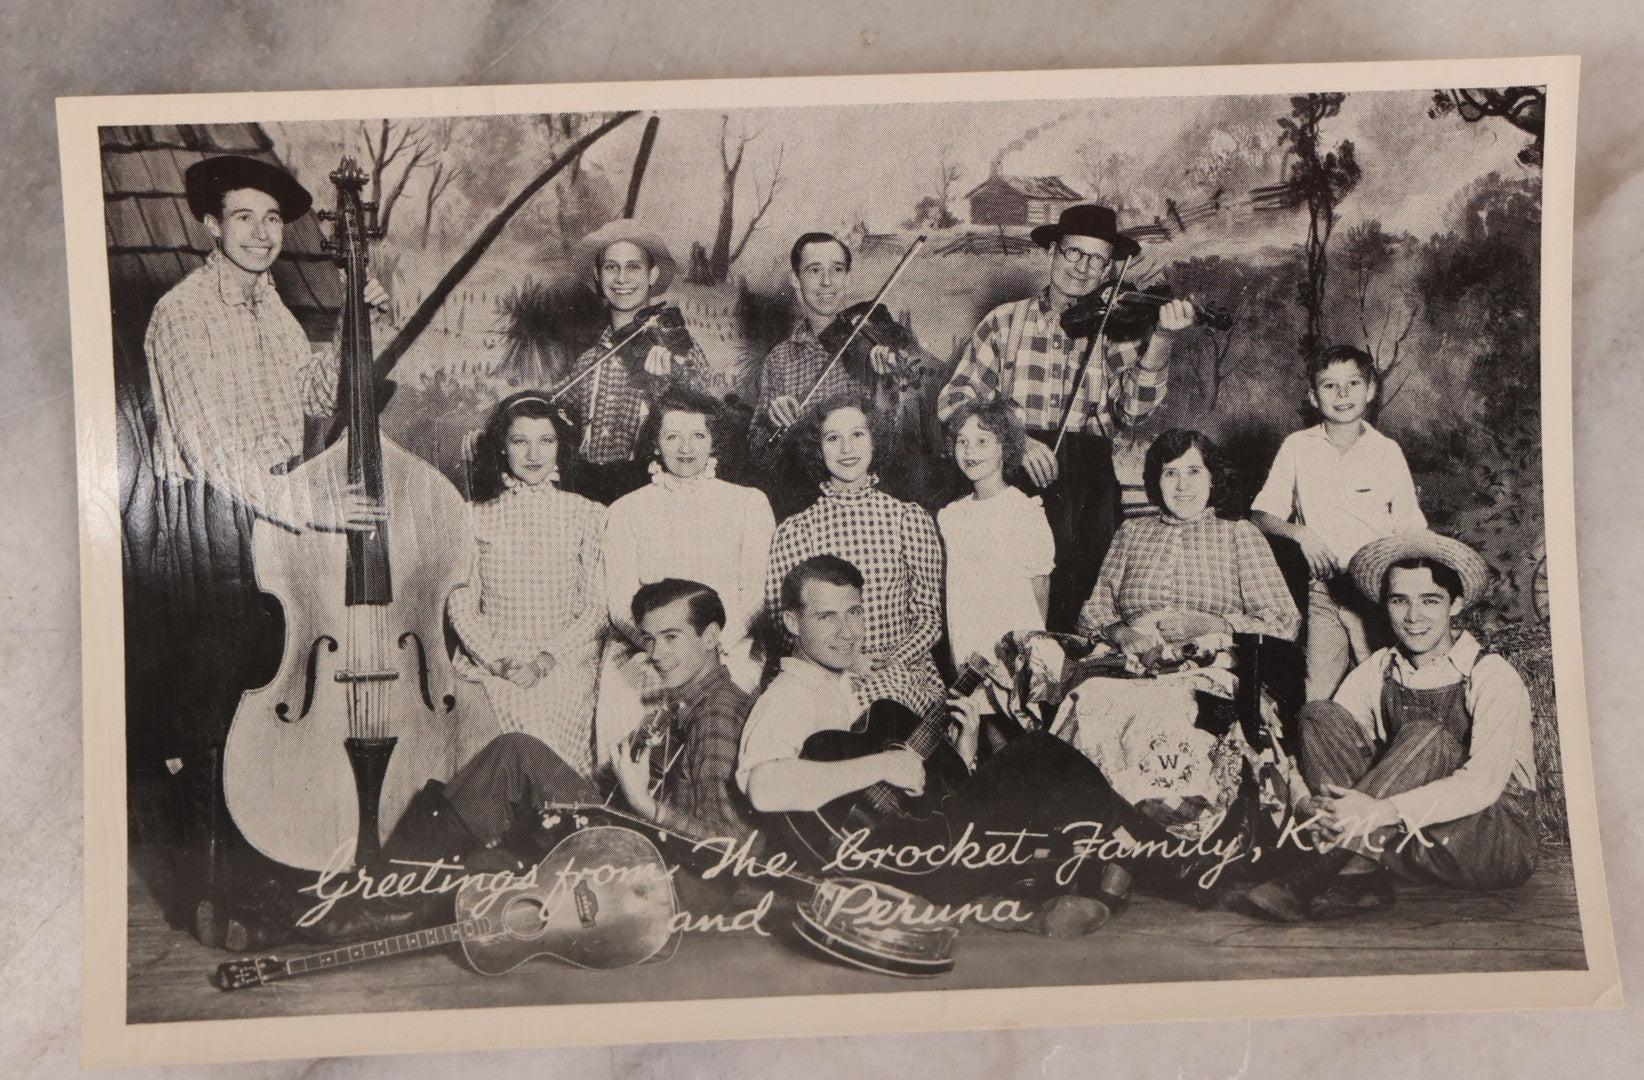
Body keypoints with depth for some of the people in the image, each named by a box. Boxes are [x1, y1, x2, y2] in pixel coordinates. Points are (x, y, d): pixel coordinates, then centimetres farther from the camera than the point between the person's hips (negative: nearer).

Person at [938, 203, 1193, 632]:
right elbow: (953, 402, 2)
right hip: (1015, 479, -1)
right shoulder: (1006, 321, 11)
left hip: (1090, 477, 1)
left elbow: (1131, 411, -5)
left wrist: (1161, 340, -18)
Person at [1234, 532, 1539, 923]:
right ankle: (1363, 879, -28)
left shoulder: (1493, 677, -11)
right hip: (1410, 847, 4)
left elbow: (1484, 783, -25)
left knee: (1424, 737, -31)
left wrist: (1384, 811, -40)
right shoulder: (1376, 672, 4)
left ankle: (1307, 877, -33)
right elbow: (1324, 740, -6)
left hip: (1500, 844, -4)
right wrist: (1308, 806, -30)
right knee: (1320, 715, -14)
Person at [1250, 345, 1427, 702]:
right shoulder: (1298, 448, 4)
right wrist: (1300, 532, -13)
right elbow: (1261, 514, 6)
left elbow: (1410, 531, 9)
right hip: (1323, 590, 0)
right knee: (1316, 702, -6)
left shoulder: (1387, 452, 5)